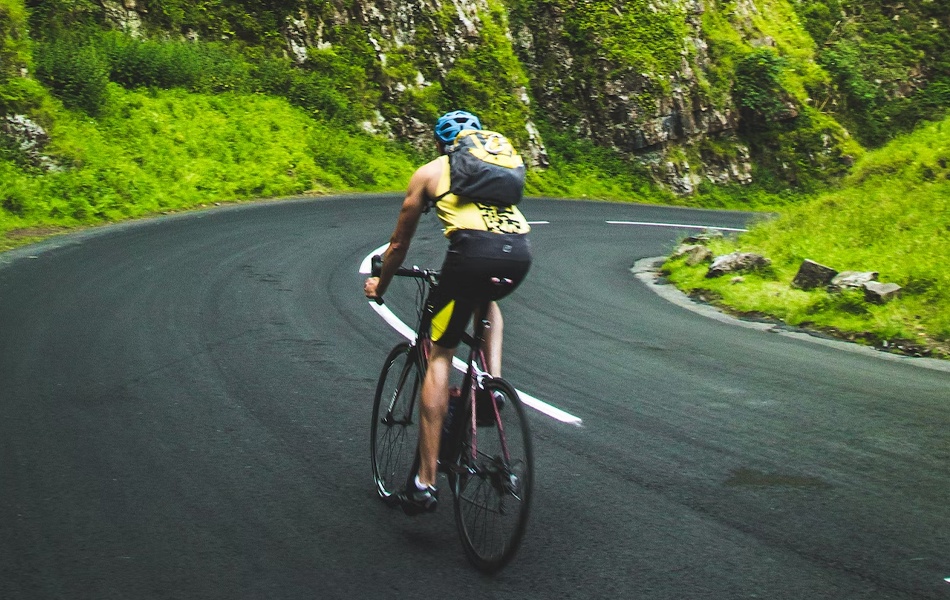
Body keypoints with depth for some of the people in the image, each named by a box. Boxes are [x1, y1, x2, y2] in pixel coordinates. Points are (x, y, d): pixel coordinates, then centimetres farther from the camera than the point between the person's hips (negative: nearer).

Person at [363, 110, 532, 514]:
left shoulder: (429, 172, 23)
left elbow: (399, 243, 30)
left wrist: (379, 286, 47)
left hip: (473, 250, -4)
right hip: (520, 253, 4)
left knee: (440, 355, 7)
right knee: (488, 301, 39)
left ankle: (425, 482, 3)